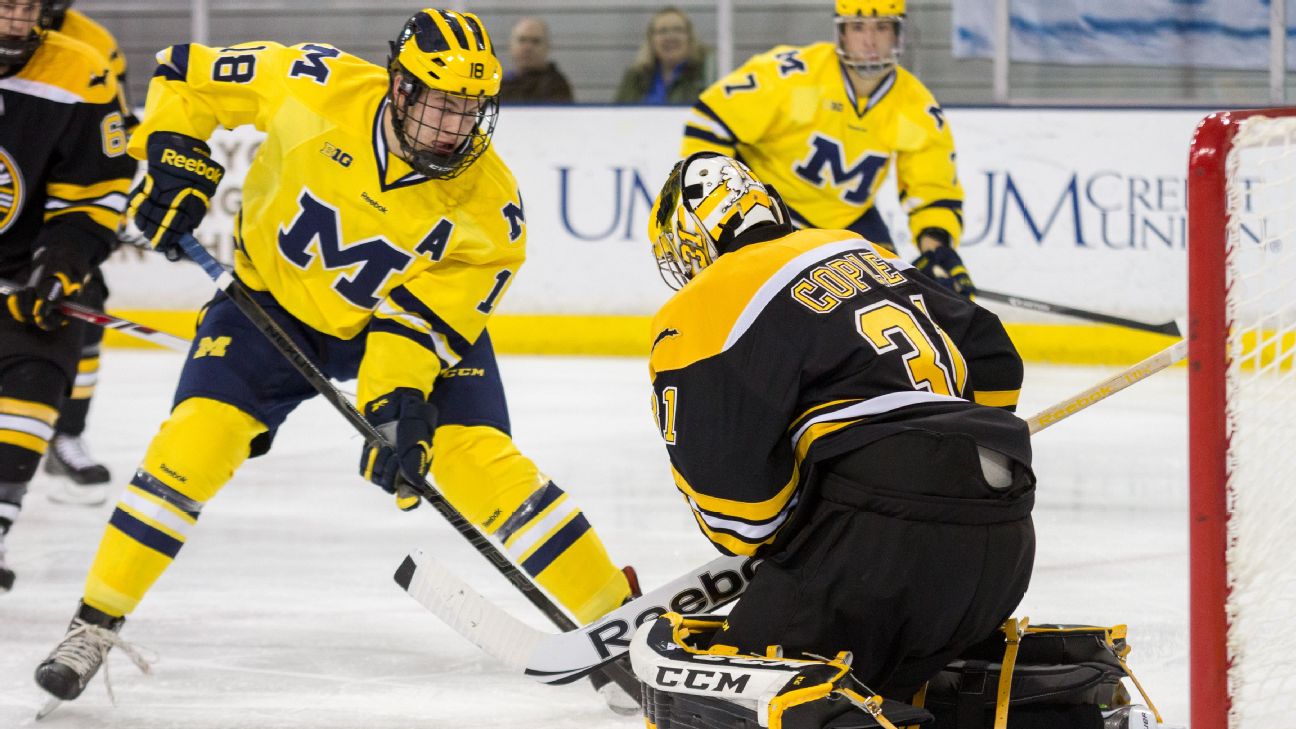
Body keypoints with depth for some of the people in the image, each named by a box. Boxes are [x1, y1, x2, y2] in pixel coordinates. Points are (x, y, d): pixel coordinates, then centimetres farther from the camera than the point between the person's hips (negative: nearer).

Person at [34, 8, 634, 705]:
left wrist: (403, 398, -36)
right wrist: (174, 163, -20)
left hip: (410, 314, 0)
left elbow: (427, 316, -22)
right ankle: (95, 622, -3)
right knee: (195, 438, -16)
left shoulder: (487, 205, -24)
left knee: (480, 459, -16)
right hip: (276, 293, 0)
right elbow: (187, 74, -11)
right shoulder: (315, 85, -26)